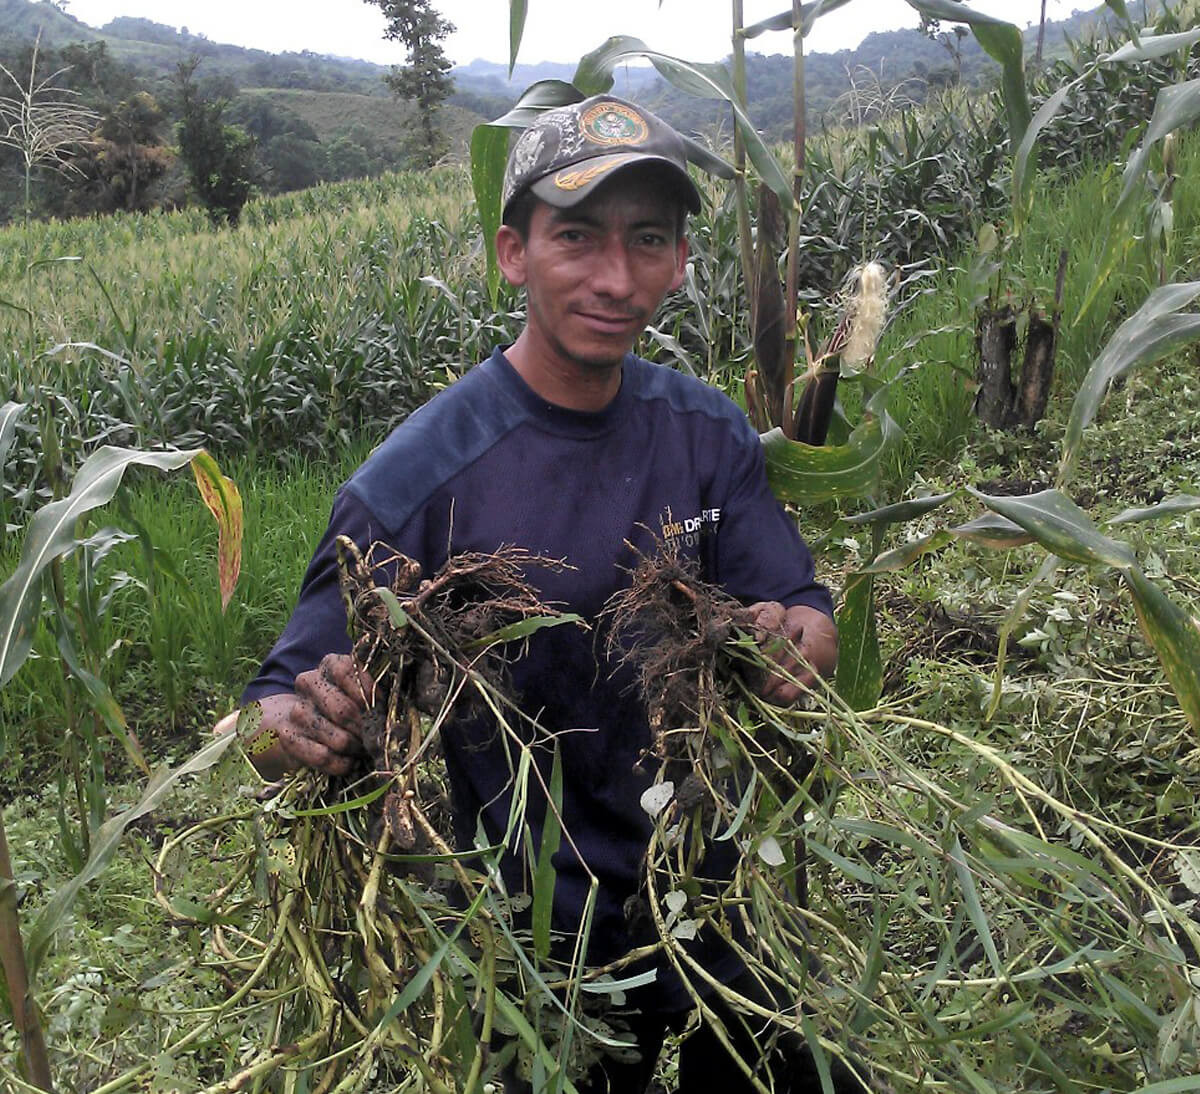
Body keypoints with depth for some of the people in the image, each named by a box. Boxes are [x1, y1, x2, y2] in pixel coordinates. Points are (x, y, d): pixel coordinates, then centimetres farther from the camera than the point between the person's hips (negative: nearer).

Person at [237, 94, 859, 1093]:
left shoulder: (708, 431, -7)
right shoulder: (415, 481, -22)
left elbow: (811, 616, -5)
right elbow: (277, 710, -18)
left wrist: (792, 646, -28)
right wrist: (296, 730, -40)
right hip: (527, 930, -4)